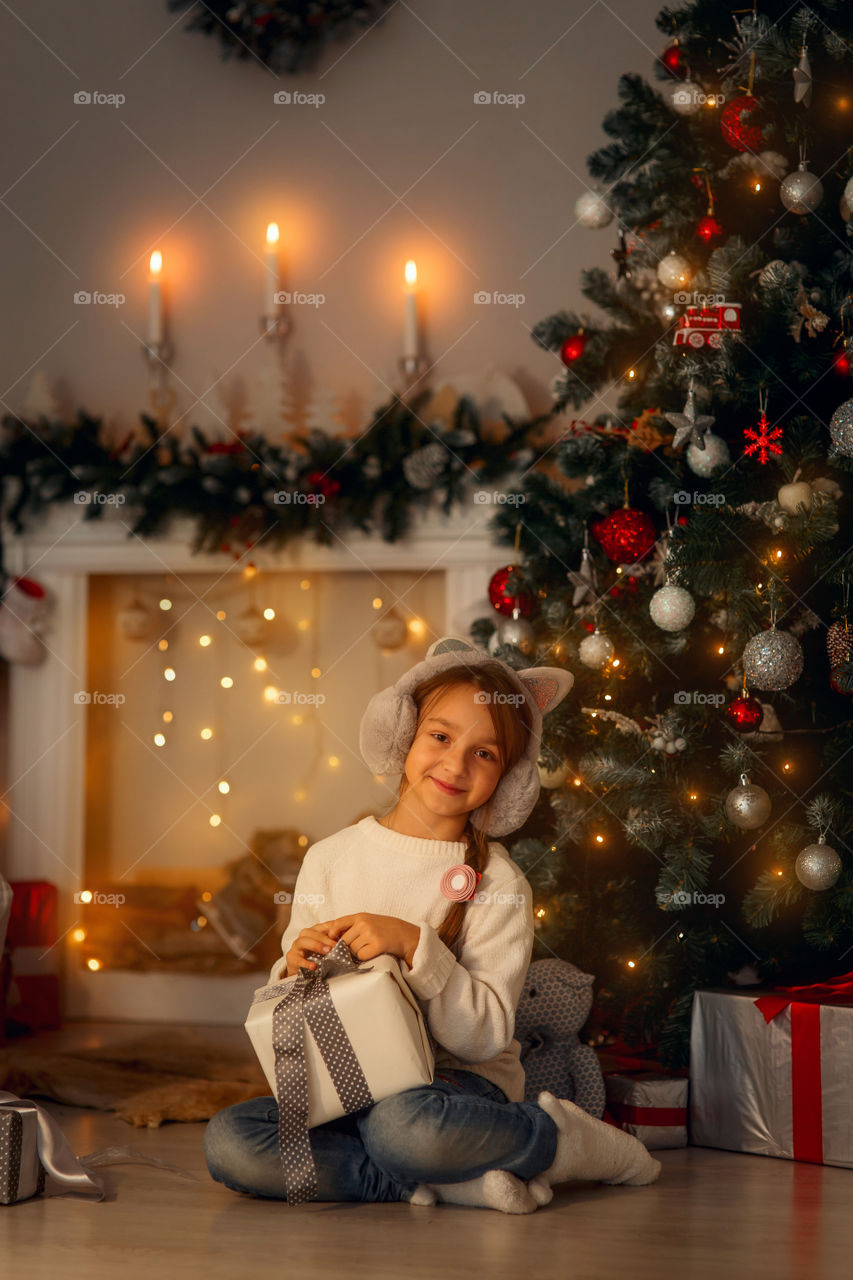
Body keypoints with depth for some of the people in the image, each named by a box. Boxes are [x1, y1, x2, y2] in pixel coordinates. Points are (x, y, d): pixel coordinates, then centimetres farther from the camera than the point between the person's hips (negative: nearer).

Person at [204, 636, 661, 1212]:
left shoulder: (498, 883, -4)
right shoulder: (330, 858, 5)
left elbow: (486, 1034, -12)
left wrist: (414, 946, -23)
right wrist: (295, 967, -12)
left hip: (456, 1078, -3)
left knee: (403, 1124, -39)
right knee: (228, 1142, -24)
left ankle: (561, 1138, -8)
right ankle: (449, 1181, -18)